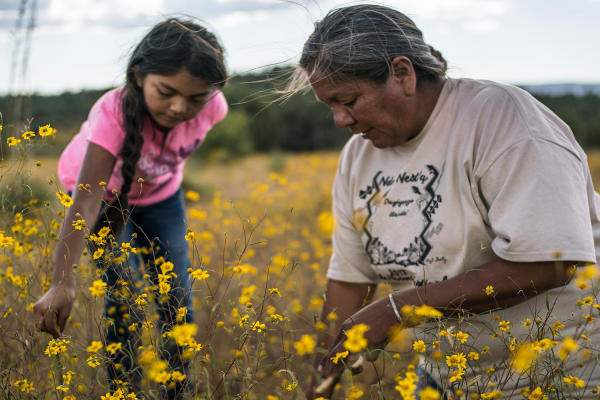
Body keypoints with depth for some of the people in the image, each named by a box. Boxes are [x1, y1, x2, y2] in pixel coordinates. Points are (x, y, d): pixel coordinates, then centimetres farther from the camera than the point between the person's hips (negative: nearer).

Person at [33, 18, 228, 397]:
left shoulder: (211, 106, -30)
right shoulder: (114, 114, -42)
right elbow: (86, 204, -52)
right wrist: (63, 285, -62)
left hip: (160, 193, 3)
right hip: (103, 193, -3)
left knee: (177, 301, 0)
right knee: (126, 298, -14)